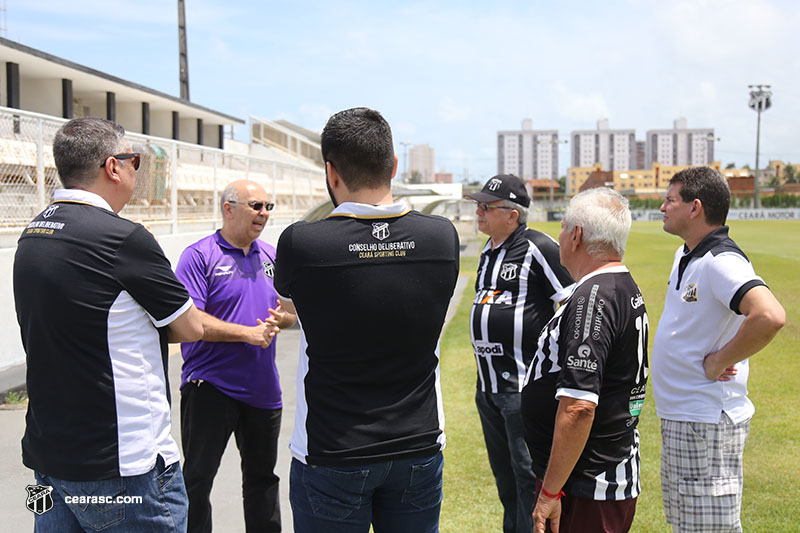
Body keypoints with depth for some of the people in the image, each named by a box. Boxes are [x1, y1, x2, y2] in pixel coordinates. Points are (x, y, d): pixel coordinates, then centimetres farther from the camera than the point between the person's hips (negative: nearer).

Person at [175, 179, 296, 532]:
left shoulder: (270, 256, 10)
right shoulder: (199, 255, -9)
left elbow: (290, 310, 16)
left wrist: (282, 318, -8)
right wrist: (248, 333, -20)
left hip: (262, 389, 6)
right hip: (210, 387, -6)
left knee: (262, 476, 18)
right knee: (197, 480, 5)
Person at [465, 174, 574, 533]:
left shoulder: (538, 248, -11)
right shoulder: (488, 252, 14)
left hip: (524, 385, -8)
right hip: (487, 386, 9)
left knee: (529, 476, -3)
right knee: (504, 476, 18)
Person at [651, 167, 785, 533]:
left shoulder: (721, 262, -21)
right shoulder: (684, 255, 10)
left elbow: (770, 317, -36)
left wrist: (719, 362, -24)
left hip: (706, 422, -10)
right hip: (678, 418, 10)